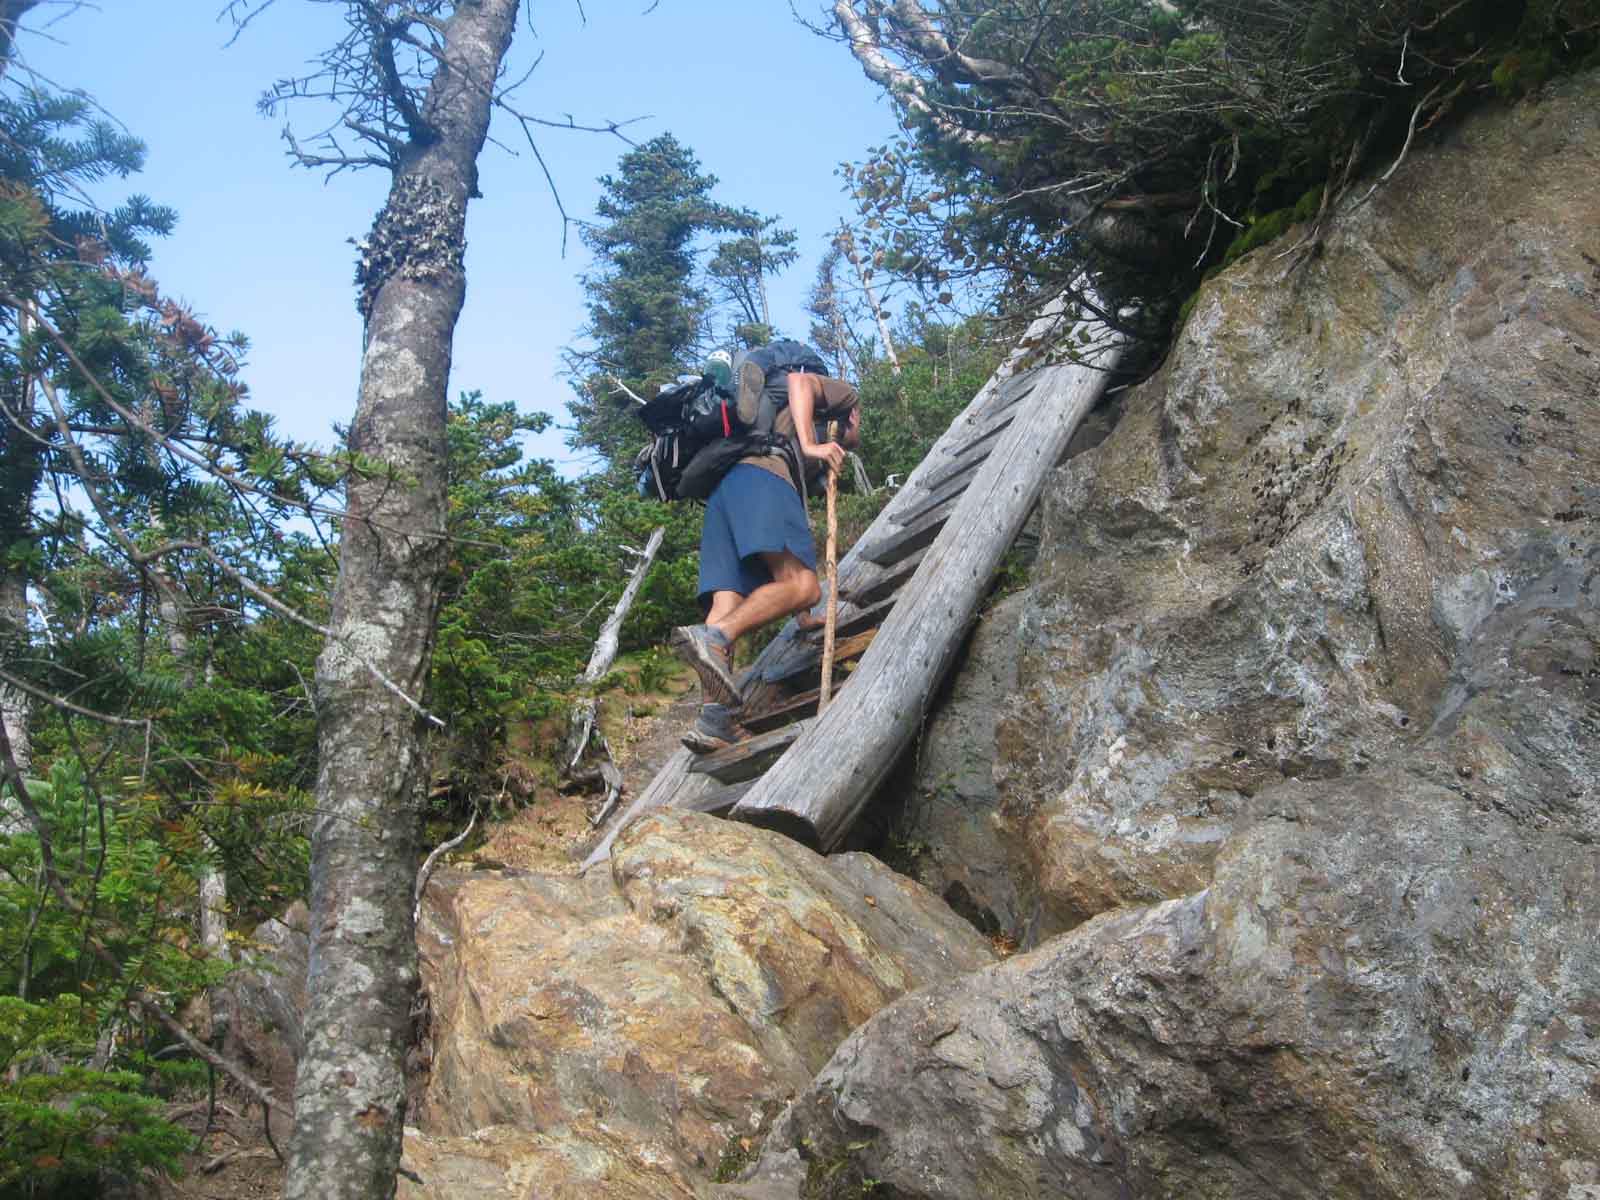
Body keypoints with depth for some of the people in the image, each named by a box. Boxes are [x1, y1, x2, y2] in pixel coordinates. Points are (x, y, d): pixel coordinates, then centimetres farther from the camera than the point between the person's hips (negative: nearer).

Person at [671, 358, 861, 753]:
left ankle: (714, 720, -23)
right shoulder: (841, 394, 25)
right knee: (802, 585, -22)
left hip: (722, 488, 8)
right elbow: (798, 380, 3)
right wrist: (810, 446, -6)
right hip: (763, 475, -8)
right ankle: (713, 638, -45)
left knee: (726, 606, -8)